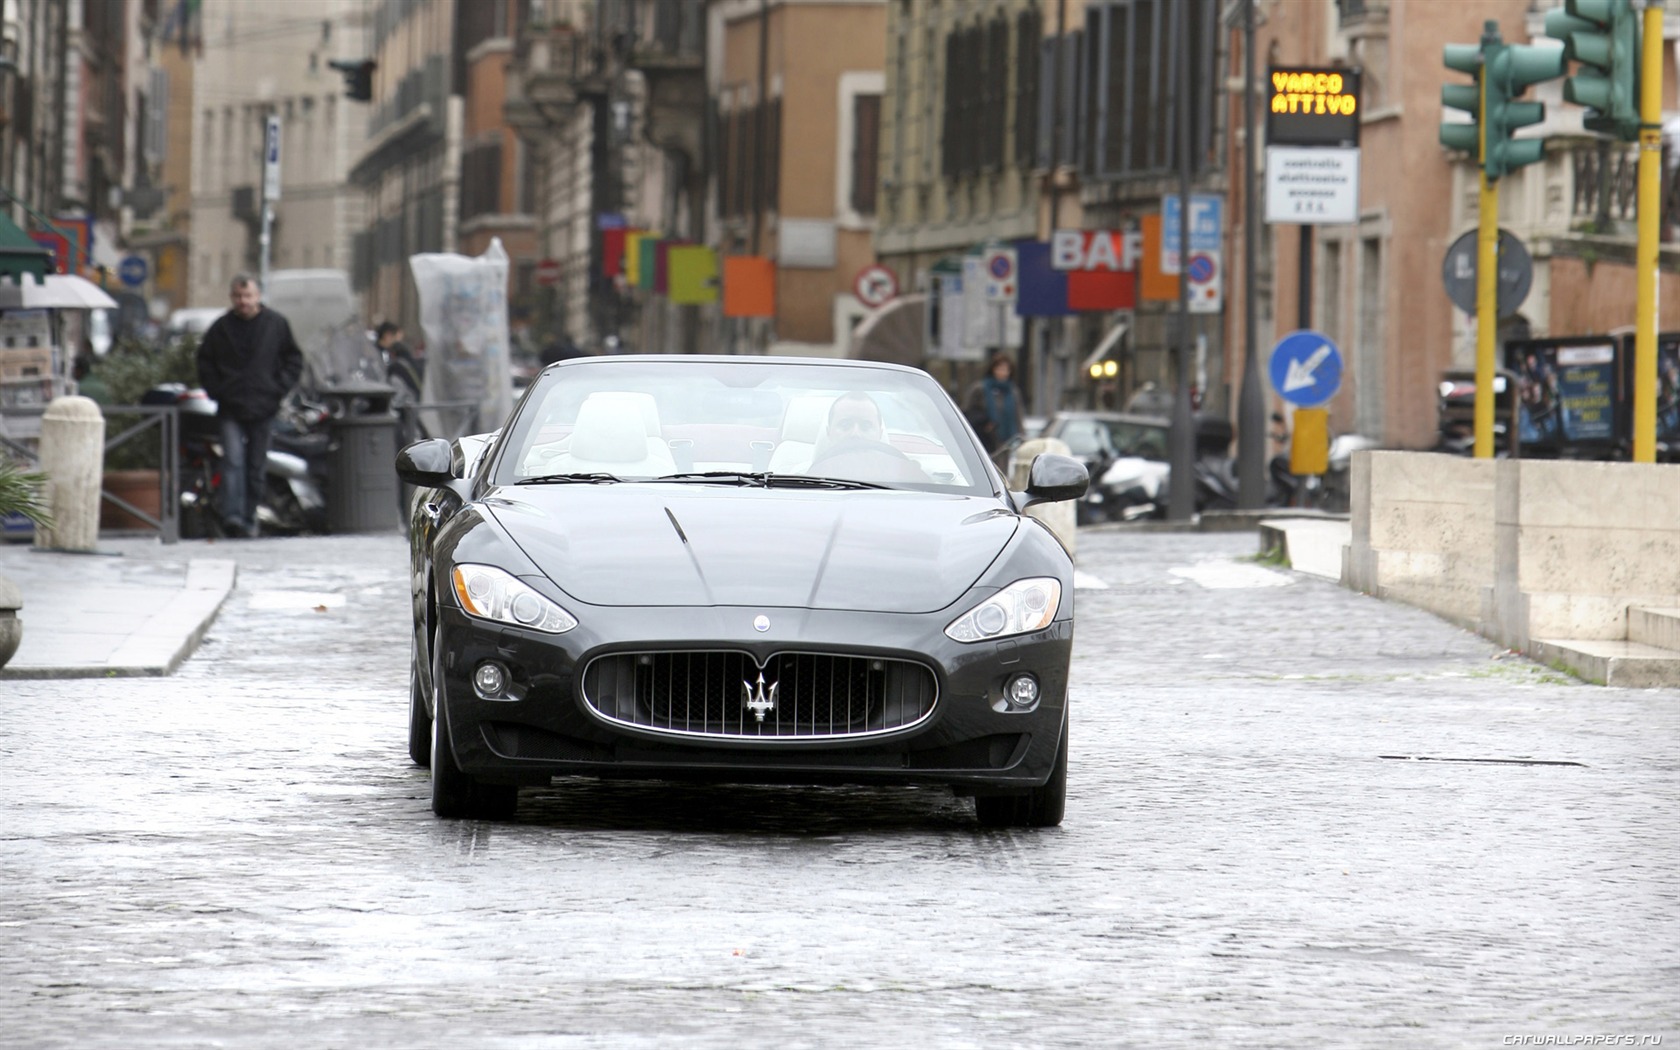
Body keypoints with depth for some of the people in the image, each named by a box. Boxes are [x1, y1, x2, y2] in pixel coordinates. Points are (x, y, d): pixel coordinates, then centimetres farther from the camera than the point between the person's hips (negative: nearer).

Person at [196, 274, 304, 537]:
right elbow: (205, 362, 13)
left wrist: (279, 388, -1)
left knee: (256, 467, 6)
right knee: (233, 460, -16)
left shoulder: (276, 325, 4)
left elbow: (293, 359, 12)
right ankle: (232, 515, -25)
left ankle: (249, 519, 15)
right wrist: (216, 390, 0)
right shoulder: (221, 328, 3)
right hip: (231, 409, -1)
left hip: (263, 408, 1)